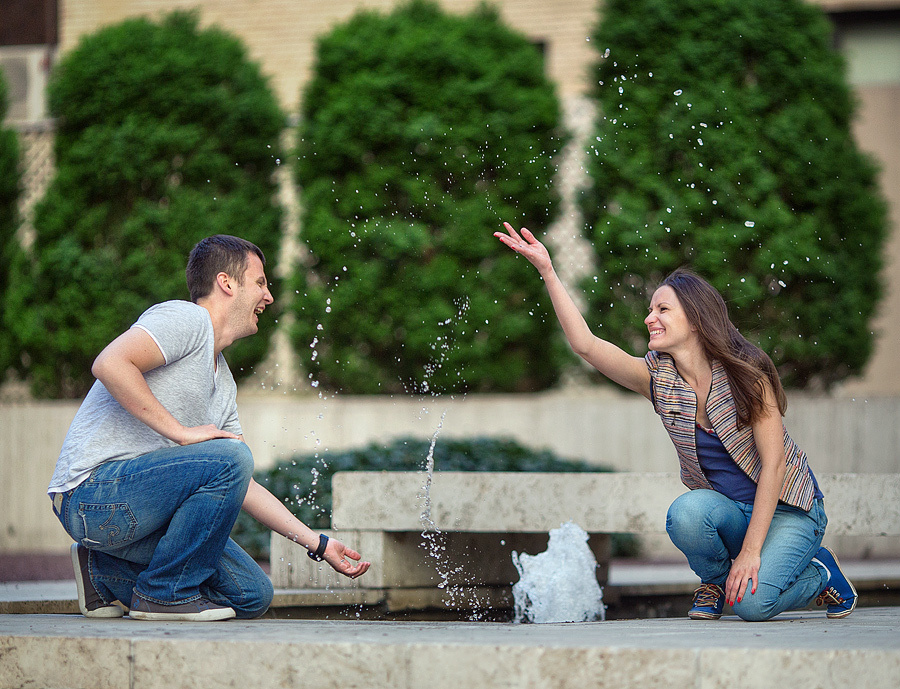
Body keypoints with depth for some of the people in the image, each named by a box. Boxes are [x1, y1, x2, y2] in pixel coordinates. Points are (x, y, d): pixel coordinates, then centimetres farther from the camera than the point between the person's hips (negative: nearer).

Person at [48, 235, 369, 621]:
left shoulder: (224, 383, 21)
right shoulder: (186, 320, -8)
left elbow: (244, 488, 23)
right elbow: (109, 363, -26)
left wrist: (318, 545, 19)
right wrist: (182, 431, -21)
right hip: (94, 489, -9)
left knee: (252, 595, 5)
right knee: (230, 457, -26)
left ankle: (105, 576, 13)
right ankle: (164, 594, -13)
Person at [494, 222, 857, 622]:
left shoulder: (746, 374, -16)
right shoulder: (658, 377, -5)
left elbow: (773, 464, -19)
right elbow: (585, 344, -18)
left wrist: (750, 551, -24)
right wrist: (547, 271, -27)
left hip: (788, 509, -4)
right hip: (729, 511, 4)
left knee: (752, 604, -28)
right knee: (686, 513, -31)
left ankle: (820, 572, 4)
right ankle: (714, 579, 0)